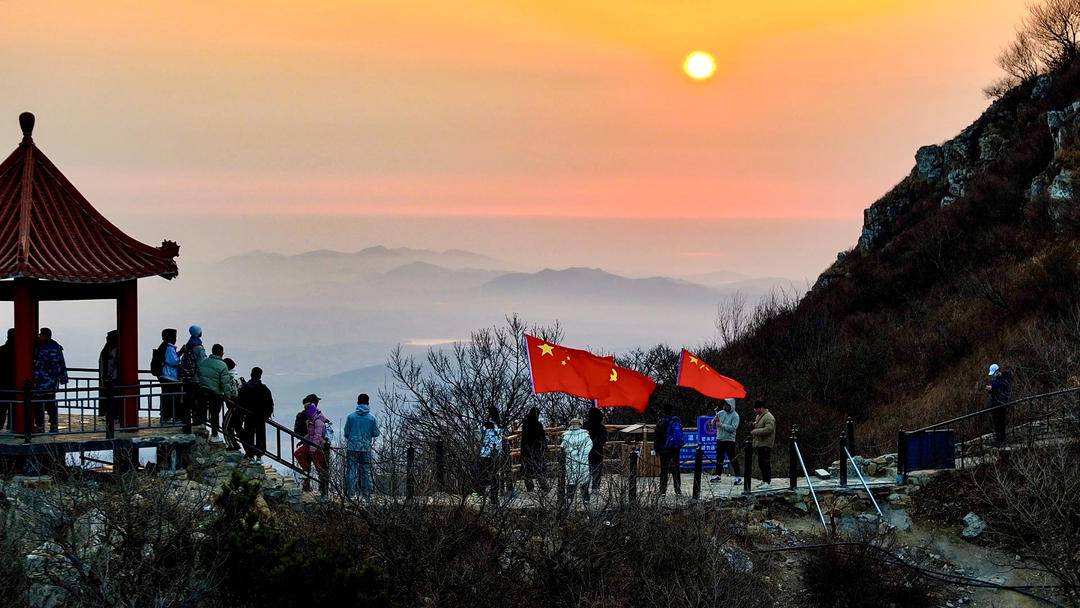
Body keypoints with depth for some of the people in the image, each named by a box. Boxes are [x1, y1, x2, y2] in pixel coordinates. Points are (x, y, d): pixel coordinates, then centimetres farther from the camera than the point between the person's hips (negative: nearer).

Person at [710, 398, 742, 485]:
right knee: (719, 458, 11)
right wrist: (714, 422, -12)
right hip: (720, 439, 5)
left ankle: (738, 477, -2)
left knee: (733, 459, -5)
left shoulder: (735, 416, -8)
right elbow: (713, 425, 12)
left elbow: (733, 428, -20)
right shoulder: (720, 413, 8)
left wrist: (721, 425, -21)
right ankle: (717, 475, 18)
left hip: (729, 440, -5)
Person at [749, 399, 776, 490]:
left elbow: (768, 429, -25)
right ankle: (764, 480, 23)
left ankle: (767, 482, -8)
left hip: (765, 444, -10)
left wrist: (755, 431, -22)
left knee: (766, 463, -9)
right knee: (761, 463, 14)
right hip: (758, 444, 10)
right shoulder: (758, 416, 18)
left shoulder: (769, 417, -13)